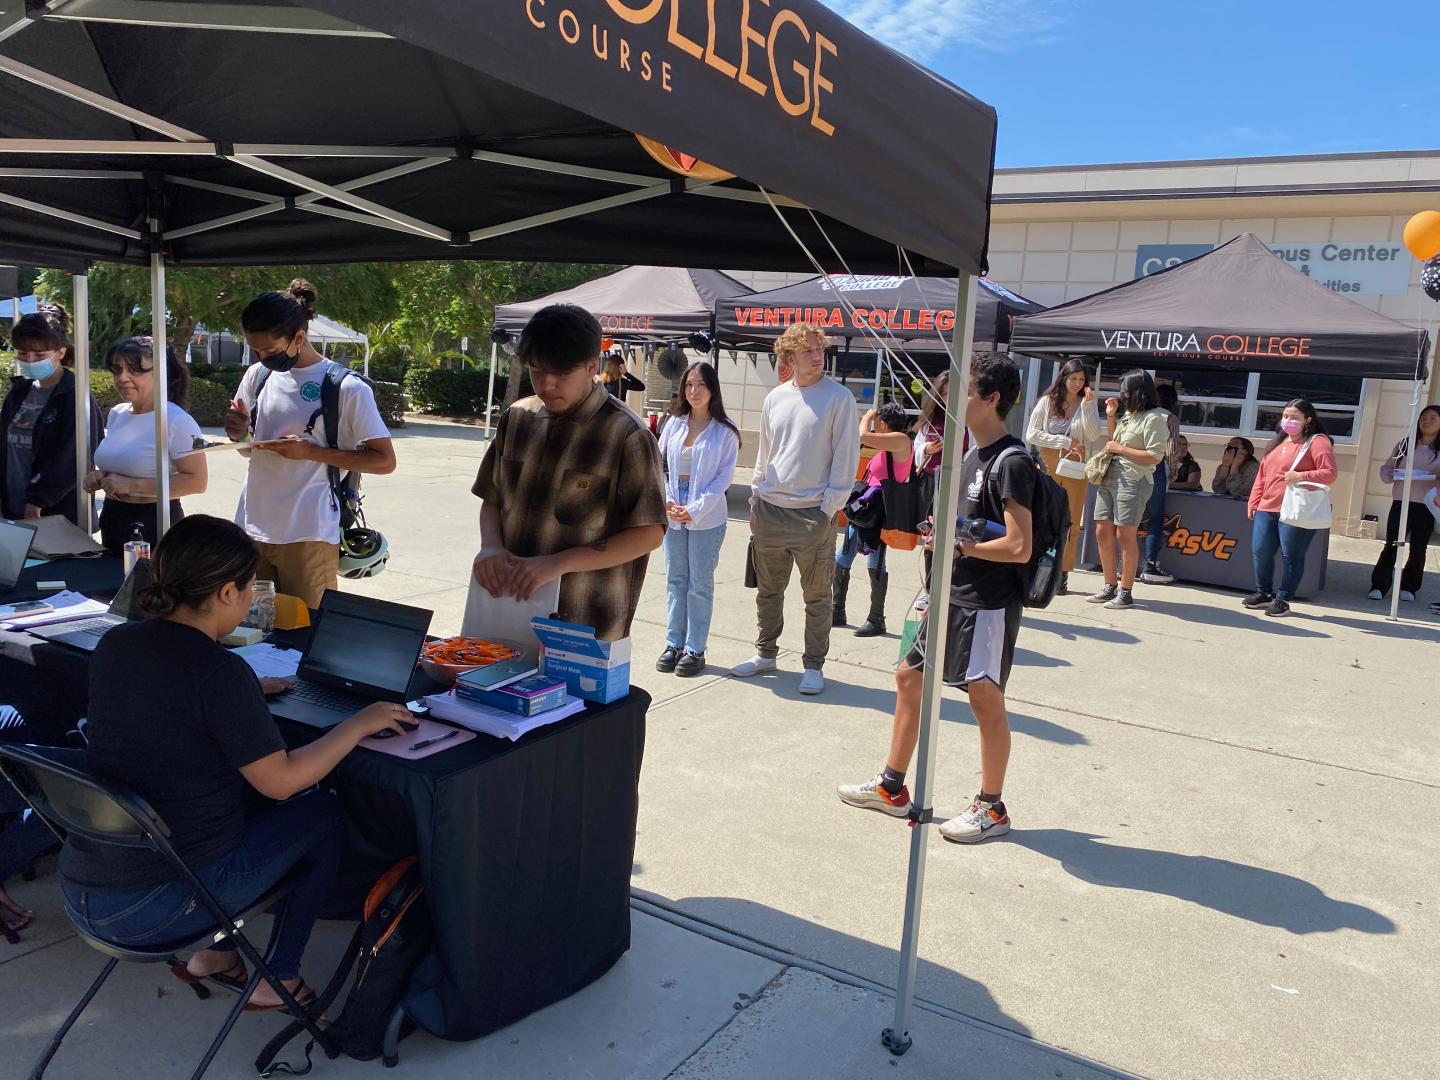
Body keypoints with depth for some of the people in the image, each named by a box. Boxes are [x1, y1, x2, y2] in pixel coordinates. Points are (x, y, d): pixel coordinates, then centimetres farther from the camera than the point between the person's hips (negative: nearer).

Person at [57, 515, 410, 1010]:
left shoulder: (114, 644, 1)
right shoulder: (219, 670, -22)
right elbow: (279, 781, -16)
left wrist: (247, 693, 23)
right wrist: (360, 723, -6)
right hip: (152, 908, -8)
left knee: (239, 800, 28)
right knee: (324, 815, 9)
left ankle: (212, 954, 31)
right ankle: (278, 978, 20)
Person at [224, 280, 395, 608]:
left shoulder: (347, 388, -10)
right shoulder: (257, 375, 7)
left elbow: (385, 461, -10)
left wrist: (310, 451, -17)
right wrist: (238, 433, -4)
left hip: (308, 535, -5)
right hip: (252, 529, 5)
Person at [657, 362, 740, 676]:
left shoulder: (725, 431, -4)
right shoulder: (675, 424, 6)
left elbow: (724, 477, -8)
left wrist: (695, 510, -15)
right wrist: (665, 501, -6)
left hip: (706, 517, -4)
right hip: (673, 514, 4)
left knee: (700, 584, 3)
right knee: (675, 581, 10)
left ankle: (695, 649, 11)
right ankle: (674, 644, 20)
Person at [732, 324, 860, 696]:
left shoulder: (839, 398, -6)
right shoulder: (775, 398, 8)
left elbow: (846, 457, -8)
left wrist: (829, 508, -11)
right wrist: (755, 500, 12)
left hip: (813, 514, -4)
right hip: (770, 509, 5)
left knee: (816, 597, 5)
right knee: (767, 590, 15)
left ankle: (813, 665, 17)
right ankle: (765, 653, 30)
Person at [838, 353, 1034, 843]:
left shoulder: (1011, 462, -18)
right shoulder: (973, 455, 12)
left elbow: (1019, 547, -23)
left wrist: (958, 546, -15)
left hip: (988, 605, -10)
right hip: (954, 597, 10)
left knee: (985, 699, 0)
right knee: (909, 676, 14)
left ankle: (992, 808, 18)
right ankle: (892, 788, 26)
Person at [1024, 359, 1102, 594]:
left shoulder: (1087, 404, 6)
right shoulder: (1047, 402, 3)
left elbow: (1094, 435, -6)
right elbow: (1032, 435, -5)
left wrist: (1087, 405, -14)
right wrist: (1064, 442, -10)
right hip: (1048, 468, -1)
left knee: (1071, 523, 1)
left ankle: (1062, 574, 6)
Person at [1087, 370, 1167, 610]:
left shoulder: (1154, 418, -9)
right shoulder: (1127, 414, 16)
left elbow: (1154, 457, -15)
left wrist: (1120, 449, -12)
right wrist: (1110, 416, 15)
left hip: (1133, 481, -8)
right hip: (1109, 478, 8)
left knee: (1125, 536, -5)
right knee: (1103, 532, 7)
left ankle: (1126, 592, 3)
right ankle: (1110, 587, 17)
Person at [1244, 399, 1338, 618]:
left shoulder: (1317, 442, -2)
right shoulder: (1278, 442, 20)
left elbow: (1330, 473, -11)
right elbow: (1262, 475, 21)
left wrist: (1301, 476, -23)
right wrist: (1254, 502, 15)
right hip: (1266, 509, 7)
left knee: (1291, 557, -1)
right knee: (1260, 552, 7)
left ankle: (1283, 599, 7)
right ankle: (1263, 593, 22)